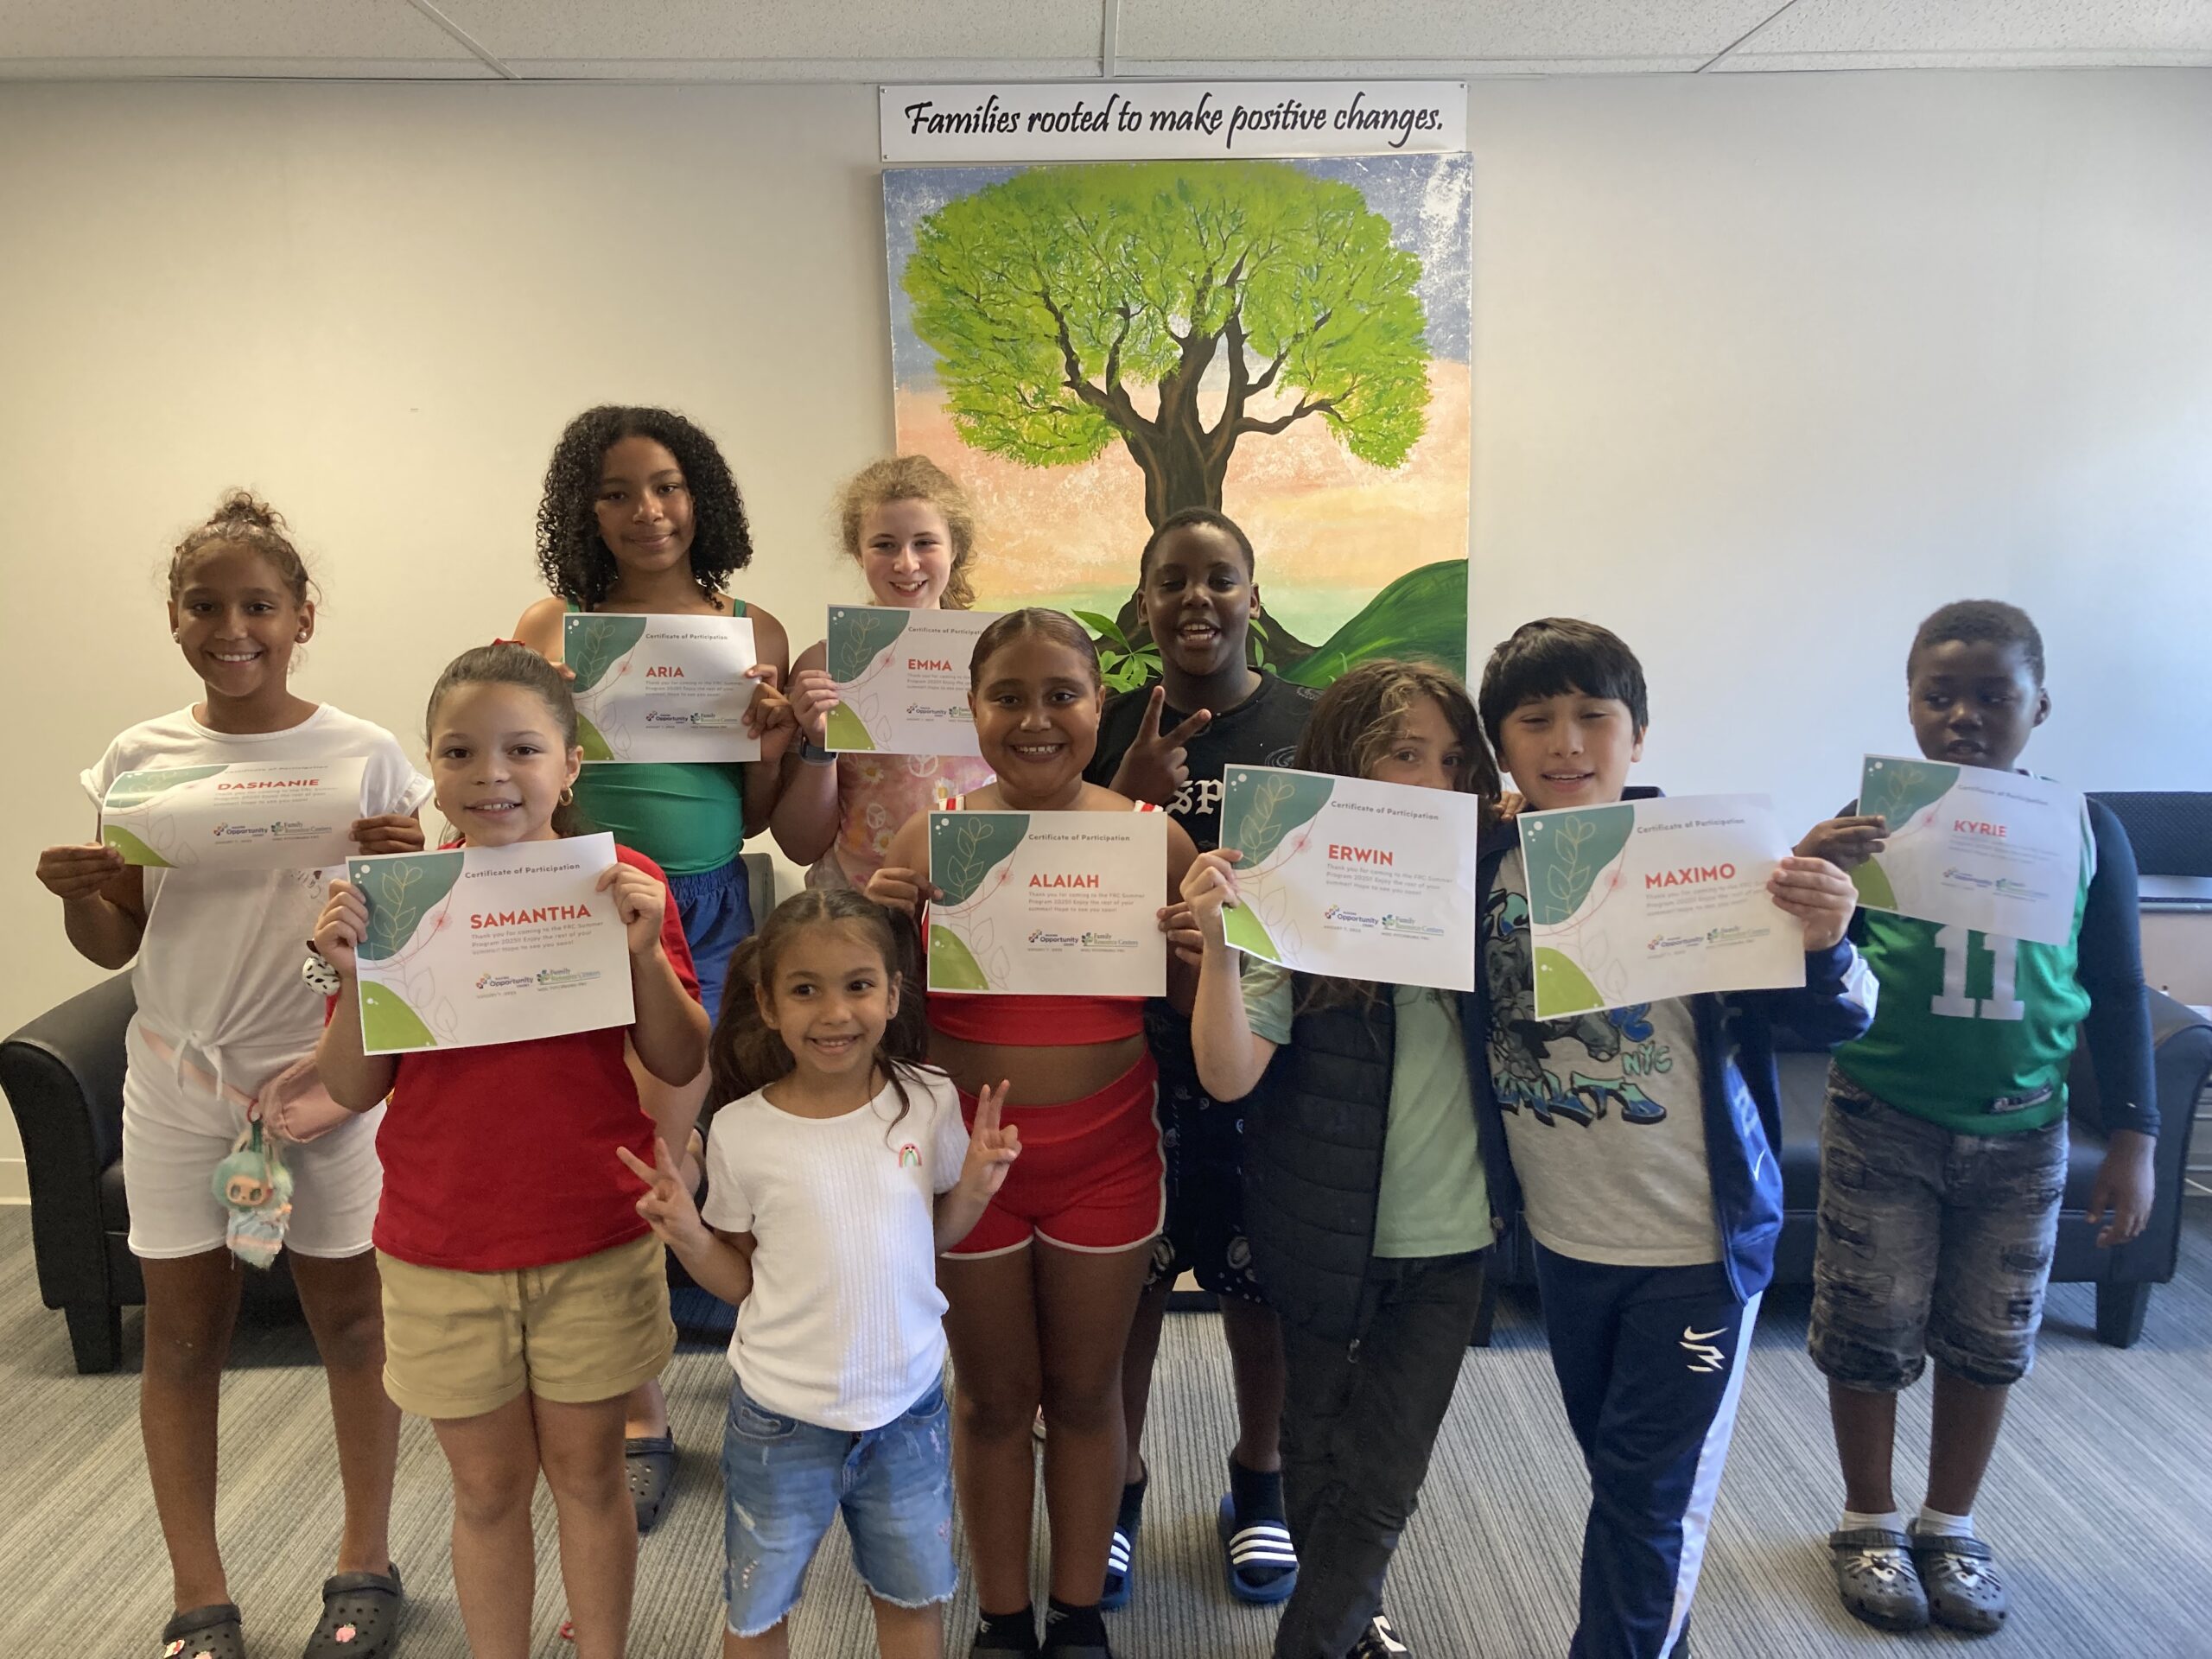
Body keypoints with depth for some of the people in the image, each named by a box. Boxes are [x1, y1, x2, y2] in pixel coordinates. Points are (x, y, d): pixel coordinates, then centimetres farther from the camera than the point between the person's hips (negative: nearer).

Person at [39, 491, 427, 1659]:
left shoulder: (363, 755, -5)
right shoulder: (140, 760, 2)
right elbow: (112, 945, 9)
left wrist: (405, 866, -21)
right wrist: (74, 893, -12)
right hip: (177, 1076, 3)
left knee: (349, 1319, 9)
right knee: (182, 1332, 11)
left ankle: (365, 1564, 29)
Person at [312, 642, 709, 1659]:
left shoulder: (620, 885, -7)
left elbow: (680, 1065, -7)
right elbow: (352, 1090, -2)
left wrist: (646, 951, -22)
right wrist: (354, 975, -19)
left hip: (595, 1241, -1)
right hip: (440, 1250, 1)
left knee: (588, 1473, 16)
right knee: (487, 1486, 16)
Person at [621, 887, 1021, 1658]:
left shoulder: (931, 1101, -10)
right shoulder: (741, 1132, -14)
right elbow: (738, 1280, -2)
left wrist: (975, 1186, -14)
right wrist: (688, 1236, -21)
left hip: (909, 1408, 1)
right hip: (781, 1419, -1)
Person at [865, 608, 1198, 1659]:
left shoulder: (1152, 839, -7)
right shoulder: (930, 837, -7)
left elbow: (1191, 1005, 2)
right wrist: (879, 922, -19)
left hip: (1106, 1156, 0)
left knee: (1085, 1392, 17)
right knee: (992, 1399, 17)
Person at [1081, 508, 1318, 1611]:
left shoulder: (1308, 724, -1)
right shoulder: (1110, 731, 1)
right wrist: (1130, 796, -17)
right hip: (1134, 1043, 1)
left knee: (1259, 1270, 13)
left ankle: (1259, 1483, 37)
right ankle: (1114, 1483, 33)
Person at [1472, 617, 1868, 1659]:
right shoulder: (1486, 867, -8)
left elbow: (1830, 1025, -15)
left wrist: (1821, 947, -36)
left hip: (1697, 1238, -4)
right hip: (1562, 1233, 4)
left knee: (1651, 1495, 9)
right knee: (1616, 1468, 24)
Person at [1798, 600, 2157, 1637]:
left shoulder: (2085, 831, -2)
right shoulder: (1870, 822, -8)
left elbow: (2117, 992, 5)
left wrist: (2132, 1138, 3)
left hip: (2019, 1134, 2)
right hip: (1882, 1125, -2)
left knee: (1988, 1340, 15)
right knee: (1870, 1330, 9)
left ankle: (1950, 1527, 36)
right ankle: (1868, 1522, 31)